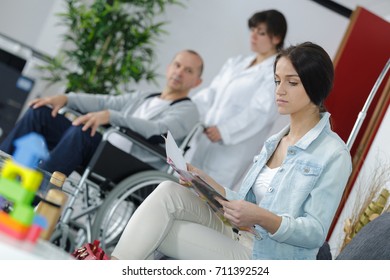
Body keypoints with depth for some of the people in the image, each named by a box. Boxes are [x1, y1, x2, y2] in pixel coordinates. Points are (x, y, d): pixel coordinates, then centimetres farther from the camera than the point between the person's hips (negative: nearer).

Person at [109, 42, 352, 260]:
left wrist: (261, 218, -29)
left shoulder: (333, 154, -9)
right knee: (170, 191, -15)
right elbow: (247, 204, 12)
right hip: (238, 235, 7)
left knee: (157, 231, -18)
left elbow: (316, 233, -14)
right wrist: (205, 182, -5)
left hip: (267, 258, -7)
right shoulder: (275, 142, 16)